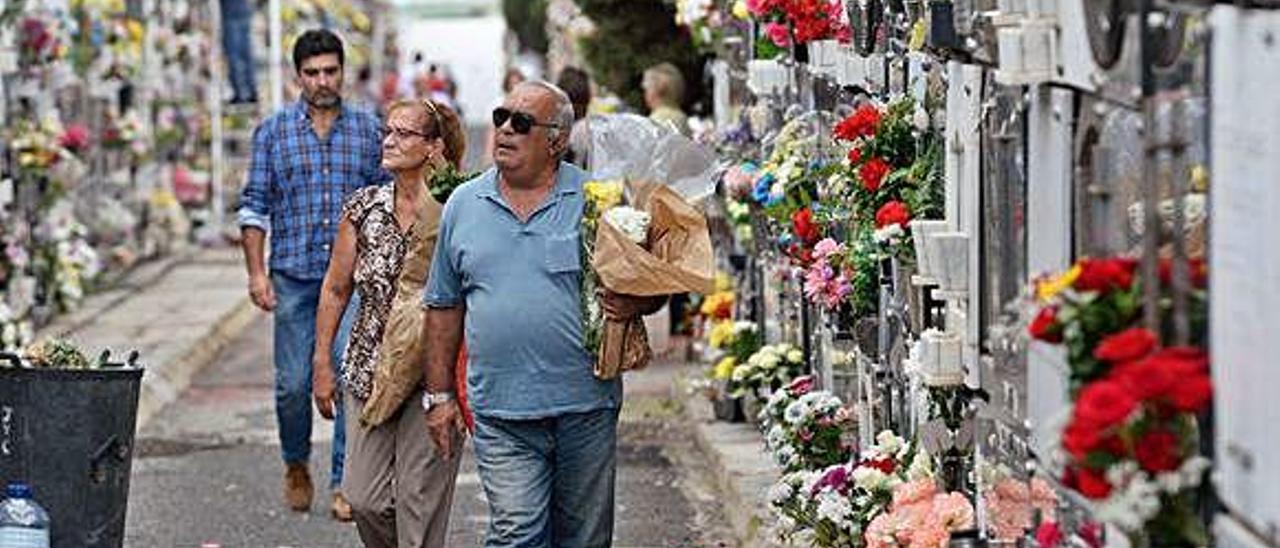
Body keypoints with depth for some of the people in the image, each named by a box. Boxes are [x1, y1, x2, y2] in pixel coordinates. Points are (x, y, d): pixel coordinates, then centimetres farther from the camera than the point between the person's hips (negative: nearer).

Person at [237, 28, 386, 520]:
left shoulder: (368, 130, 8)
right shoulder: (273, 132, 6)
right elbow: (254, 205, 5)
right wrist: (256, 272, -3)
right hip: (295, 276, 0)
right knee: (293, 383, 0)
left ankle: (344, 482, 4)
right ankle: (296, 465, 25)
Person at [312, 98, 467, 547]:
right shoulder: (363, 207, 4)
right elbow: (335, 289, 10)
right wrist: (322, 363, 9)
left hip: (430, 372, -4)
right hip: (369, 370, 4)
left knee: (419, 500, -3)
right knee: (364, 497, 1)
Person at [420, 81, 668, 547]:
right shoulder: (464, 204, 8)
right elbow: (444, 307, 15)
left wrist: (635, 303, -15)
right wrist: (439, 394, 11)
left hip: (586, 405, 0)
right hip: (500, 412, 0)